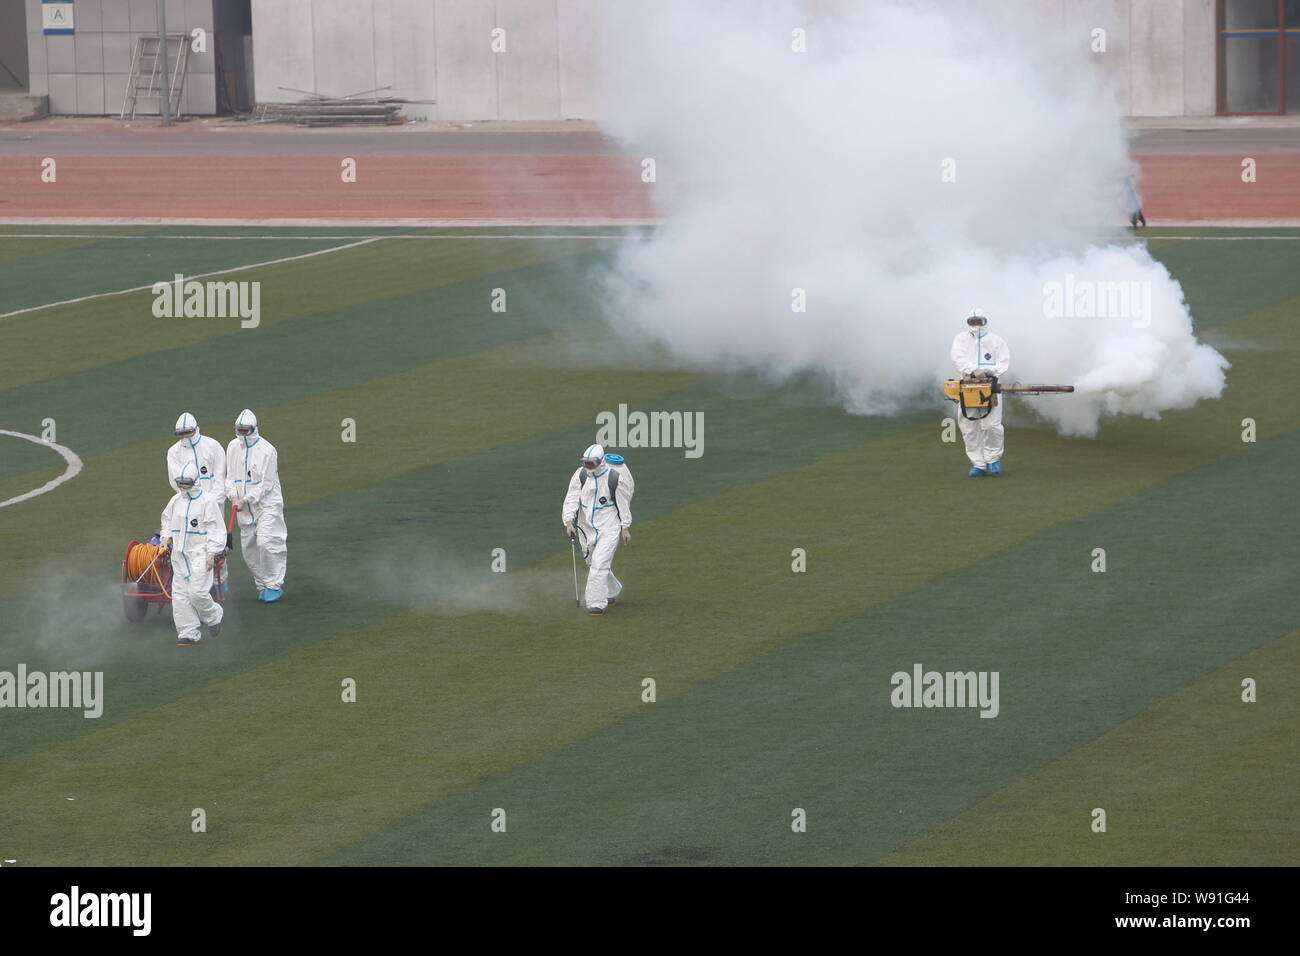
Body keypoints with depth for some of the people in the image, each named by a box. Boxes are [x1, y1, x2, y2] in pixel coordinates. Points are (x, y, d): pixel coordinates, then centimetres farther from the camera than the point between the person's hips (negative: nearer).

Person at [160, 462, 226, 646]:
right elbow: (167, 520, 25)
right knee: (180, 594, 3)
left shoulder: (207, 501, -8)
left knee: (197, 592, -13)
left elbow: (216, 529, -9)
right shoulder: (176, 501, 10)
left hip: (199, 553, -6)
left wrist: (212, 553, -14)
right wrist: (166, 537, 7)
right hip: (179, 554, 6)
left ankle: (214, 616, 17)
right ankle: (188, 633, 8)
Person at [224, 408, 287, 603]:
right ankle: (262, 586, 20)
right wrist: (233, 496, -8)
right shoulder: (233, 447, 5)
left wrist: (247, 499, -18)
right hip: (244, 507, 6)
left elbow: (267, 483, -14)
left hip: (267, 504, -6)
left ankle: (274, 585, -7)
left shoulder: (266, 450, -13)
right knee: (248, 547, 7)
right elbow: (230, 476, 10)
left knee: (265, 542, -17)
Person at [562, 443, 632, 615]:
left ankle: (597, 603, -13)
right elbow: (571, 498, -7)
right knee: (593, 563, 15)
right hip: (586, 526, 5)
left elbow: (624, 503, 0)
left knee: (600, 563, -15)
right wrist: (569, 520, -21)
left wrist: (625, 527, 2)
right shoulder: (580, 475, -3)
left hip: (608, 527, -5)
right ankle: (613, 591, 40)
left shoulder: (615, 478, -10)